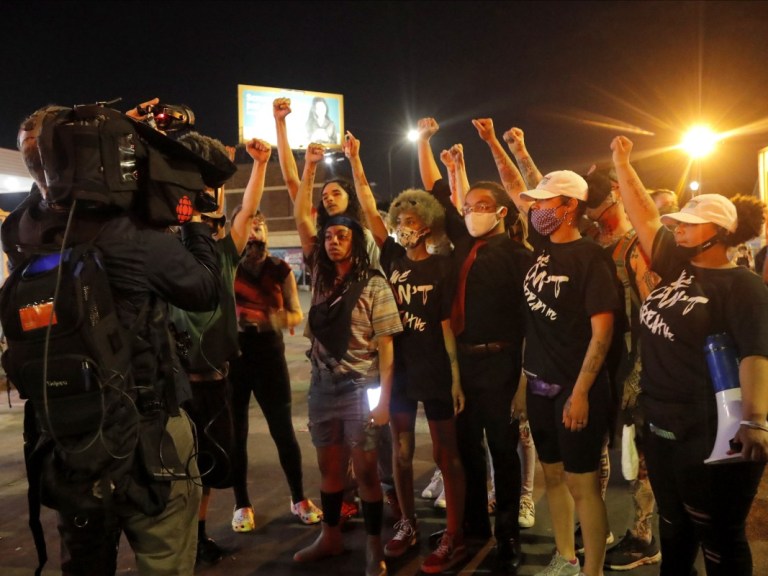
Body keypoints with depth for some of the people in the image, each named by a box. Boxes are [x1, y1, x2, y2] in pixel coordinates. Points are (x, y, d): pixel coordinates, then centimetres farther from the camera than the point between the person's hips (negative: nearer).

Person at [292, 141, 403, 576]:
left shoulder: (374, 285, -8)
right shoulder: (321, 276, 5)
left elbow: (385, 346, -9)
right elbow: (302, 218, 1)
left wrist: (384, 397, -14)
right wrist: (310, 167, -4)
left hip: (361, 389, -5)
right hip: (323, 386, 5)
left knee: (366, 470, 3)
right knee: (329, 467, 16)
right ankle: (331, 537, 32)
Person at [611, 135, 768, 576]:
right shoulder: (677, 264, 4)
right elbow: (646, 218, 9)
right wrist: (622, 165, 10)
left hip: (712, 436, -7)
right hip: (662, 426, 7)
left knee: (718, 537, 11)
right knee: (673, 527, 24)